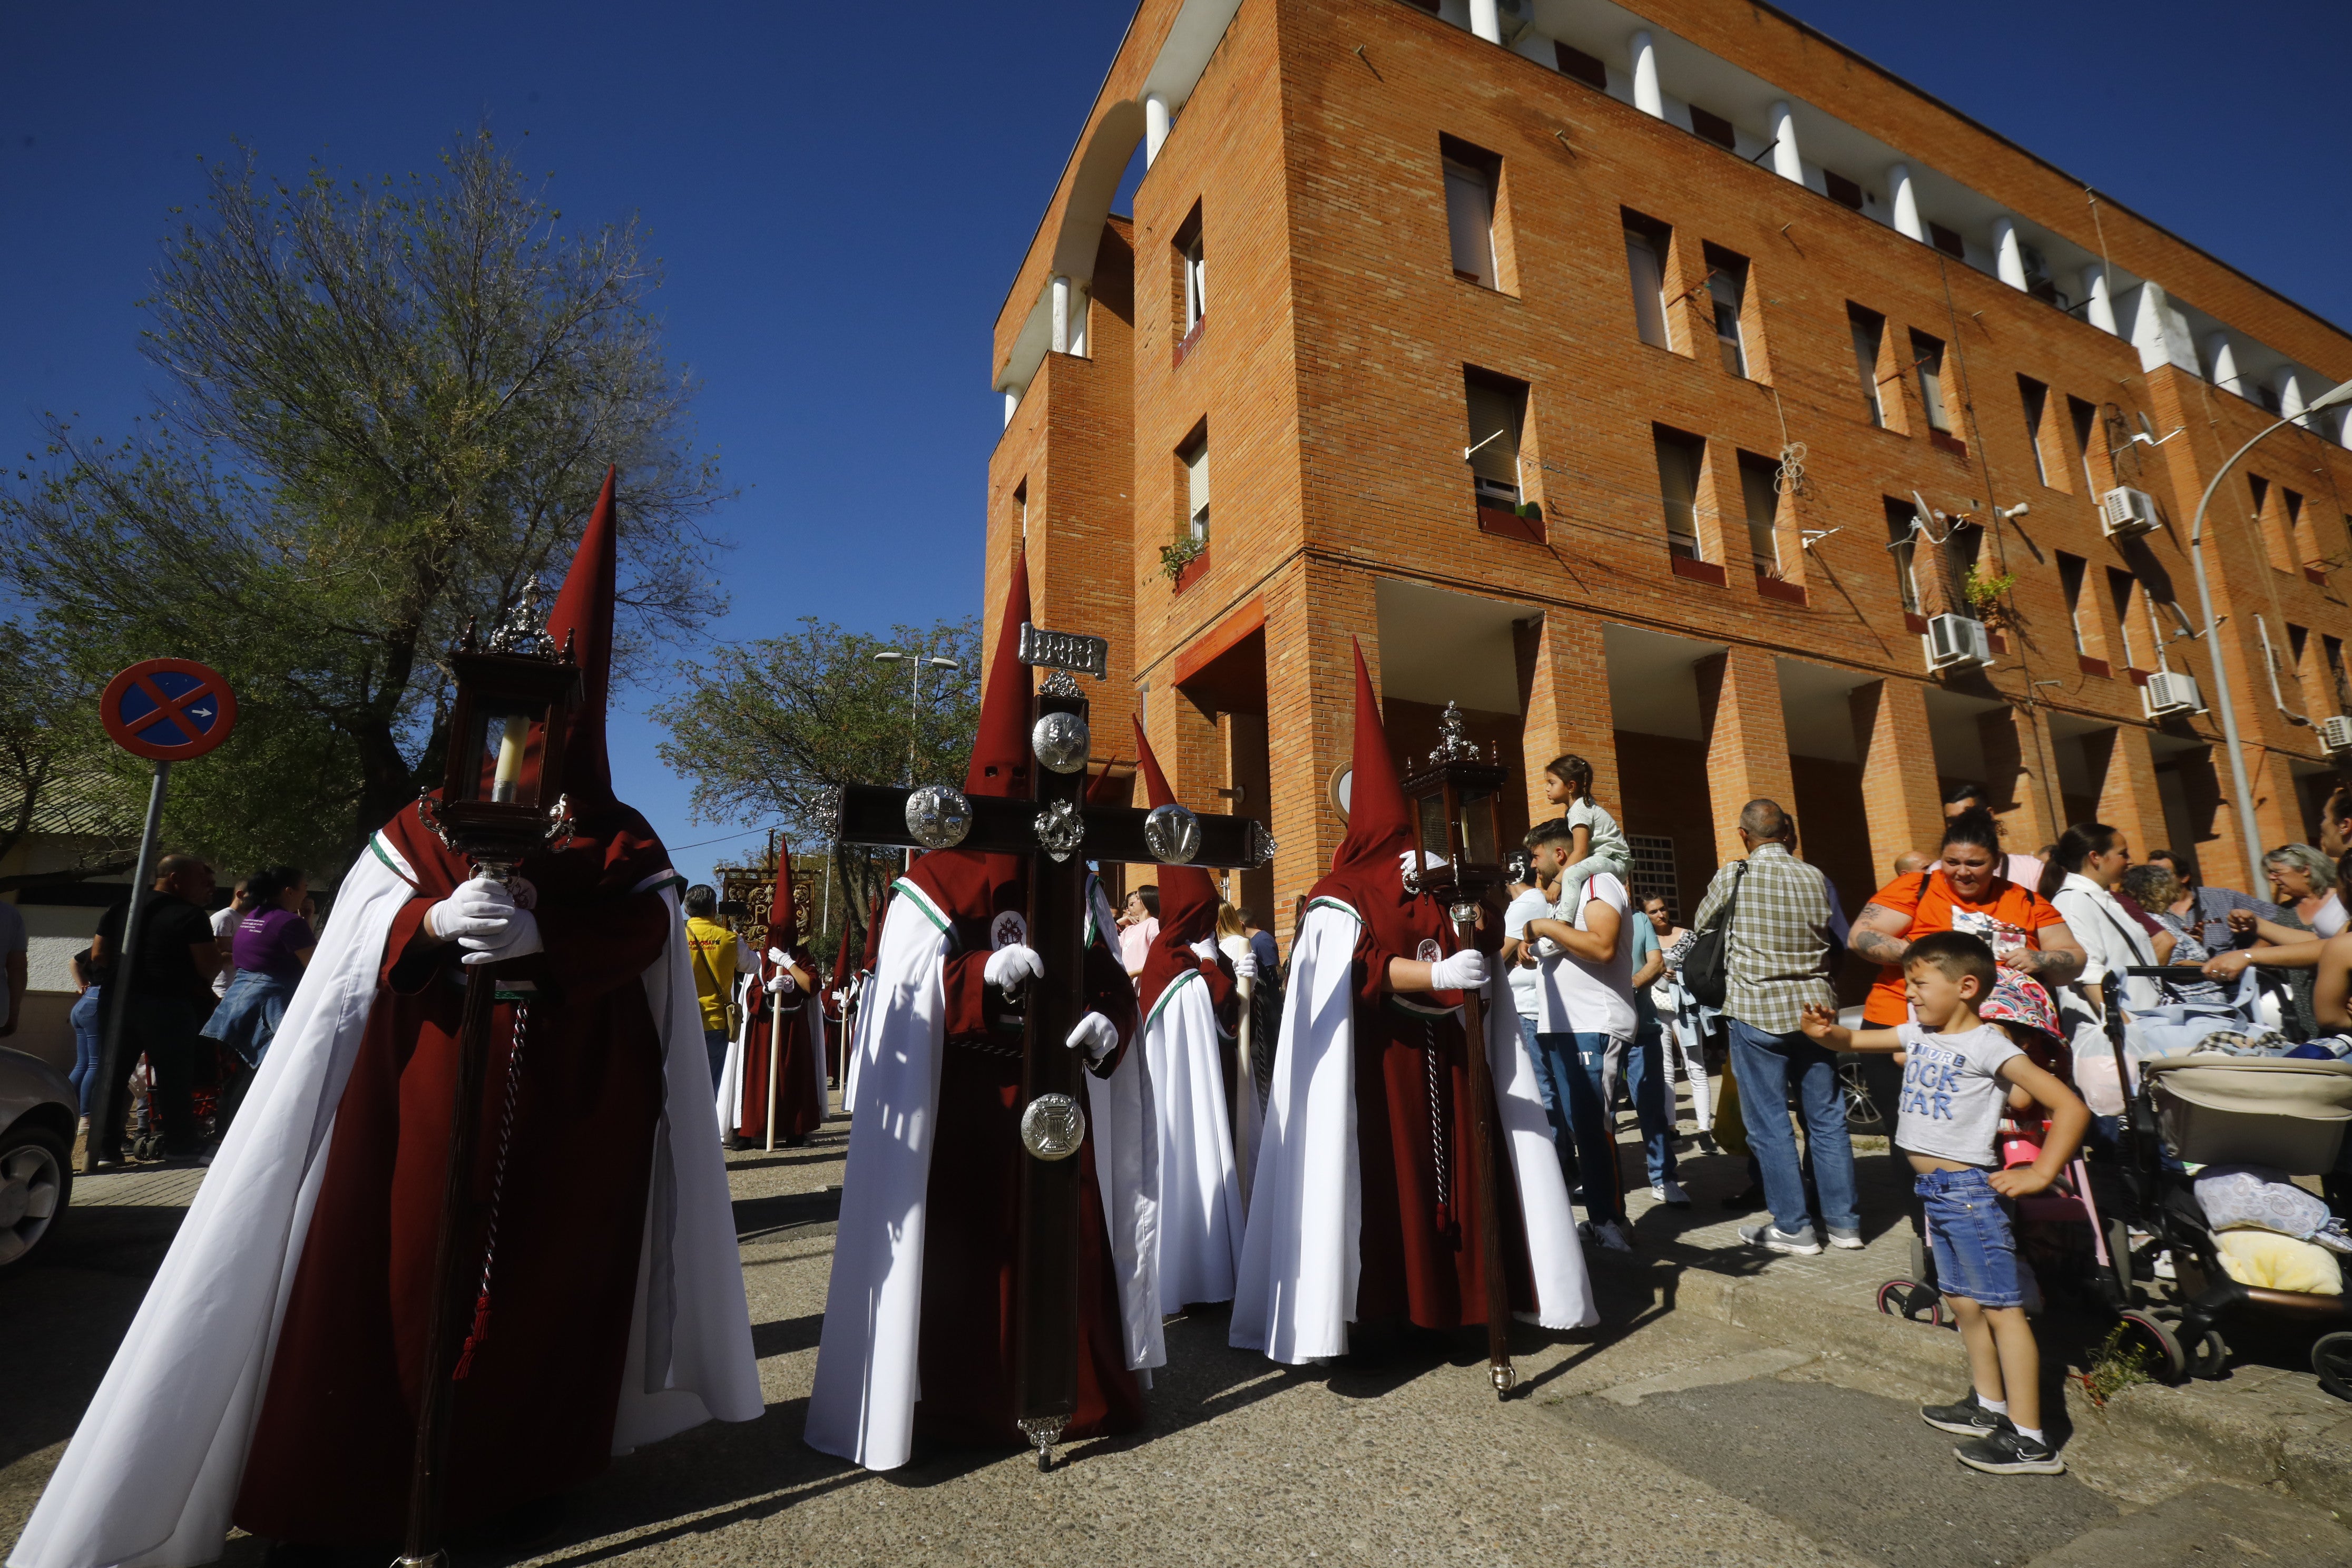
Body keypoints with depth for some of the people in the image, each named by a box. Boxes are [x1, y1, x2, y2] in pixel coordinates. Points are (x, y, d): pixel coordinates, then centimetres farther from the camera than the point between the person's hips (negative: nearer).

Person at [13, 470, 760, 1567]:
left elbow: (645, 930, -9)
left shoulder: (626, 848, 8)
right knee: (402, 1260, 1)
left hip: (572, 1106, 0)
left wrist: (540, 933, -25)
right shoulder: (422, 828, 13)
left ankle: (524, 1464, 18)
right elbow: (367, 925, 3)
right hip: (430, 1086, 1)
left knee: (546, 1266, 2)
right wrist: (436, 917, -19)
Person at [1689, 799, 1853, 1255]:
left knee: (1769, 1123, 4)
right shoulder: (1817, 878, 3)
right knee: (1827, 1118, 12)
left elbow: (1701, 926, 8)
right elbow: (1838, 943, 14)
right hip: (1813, 1007, 4)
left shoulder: (1732, 877, -8)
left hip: (1757, 1012, -4)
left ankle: (1794, 1227, 9)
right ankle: (1843, 1221, 21)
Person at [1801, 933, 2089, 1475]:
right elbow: (1855, 1040, 13)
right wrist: (1827, 1033, -10)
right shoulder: (1919, 1035, 8)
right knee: (1963, 1303, 19)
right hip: (1933, 1189, 8)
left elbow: (2071, 1108, -17)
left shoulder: (1987, 1044, -15)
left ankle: (2029, 1440, 5)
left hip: (1969, 1188, -8)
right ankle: (1989, 1407, 34)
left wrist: (2039, 1175, -17)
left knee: (2001, 1308, -3)